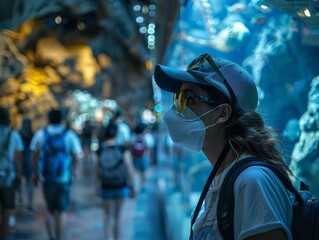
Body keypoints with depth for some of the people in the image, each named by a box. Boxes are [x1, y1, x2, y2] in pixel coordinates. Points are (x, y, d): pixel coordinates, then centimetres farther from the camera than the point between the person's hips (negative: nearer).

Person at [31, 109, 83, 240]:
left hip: (46, 177, 2)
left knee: (50, 209, 16)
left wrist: (35, 173, 11)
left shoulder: (40, 134, 1)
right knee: (61, 212, 7)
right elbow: (77, 157, -8)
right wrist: (73, 169, 11)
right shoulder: (70, 135, -3)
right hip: (64, 178, -2)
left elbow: (34, 156, 0)